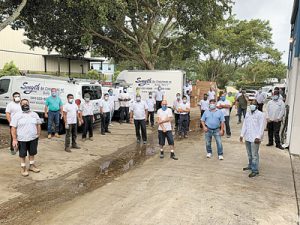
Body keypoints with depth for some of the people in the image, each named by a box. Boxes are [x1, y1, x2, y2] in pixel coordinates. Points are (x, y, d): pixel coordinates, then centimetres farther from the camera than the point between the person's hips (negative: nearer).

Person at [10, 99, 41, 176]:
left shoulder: (34, 114, 4)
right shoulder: (17, 115, -7)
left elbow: (38, 125, 11)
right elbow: (13, 128, -9)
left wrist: (38, 134, 4)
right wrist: (14, 139, -13)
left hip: (33, 138, 3)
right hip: (22, 139, -3)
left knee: (32, 153, 15)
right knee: (22, 154, 8)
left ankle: (32, 165, 32)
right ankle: (23, 168, 23)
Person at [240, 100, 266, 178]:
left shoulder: (261, 114, -9)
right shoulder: (247, 114, 12)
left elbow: (261, 127, -14)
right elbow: (244, 125, 14)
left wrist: (258, 137, -20)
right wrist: (242, 135, 10)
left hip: (255, 138, -6)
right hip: (247, 137, 7)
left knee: (254, 155, -3)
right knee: (249, 154, 18)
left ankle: (255, 170, 5)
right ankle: (250, 166, 34)